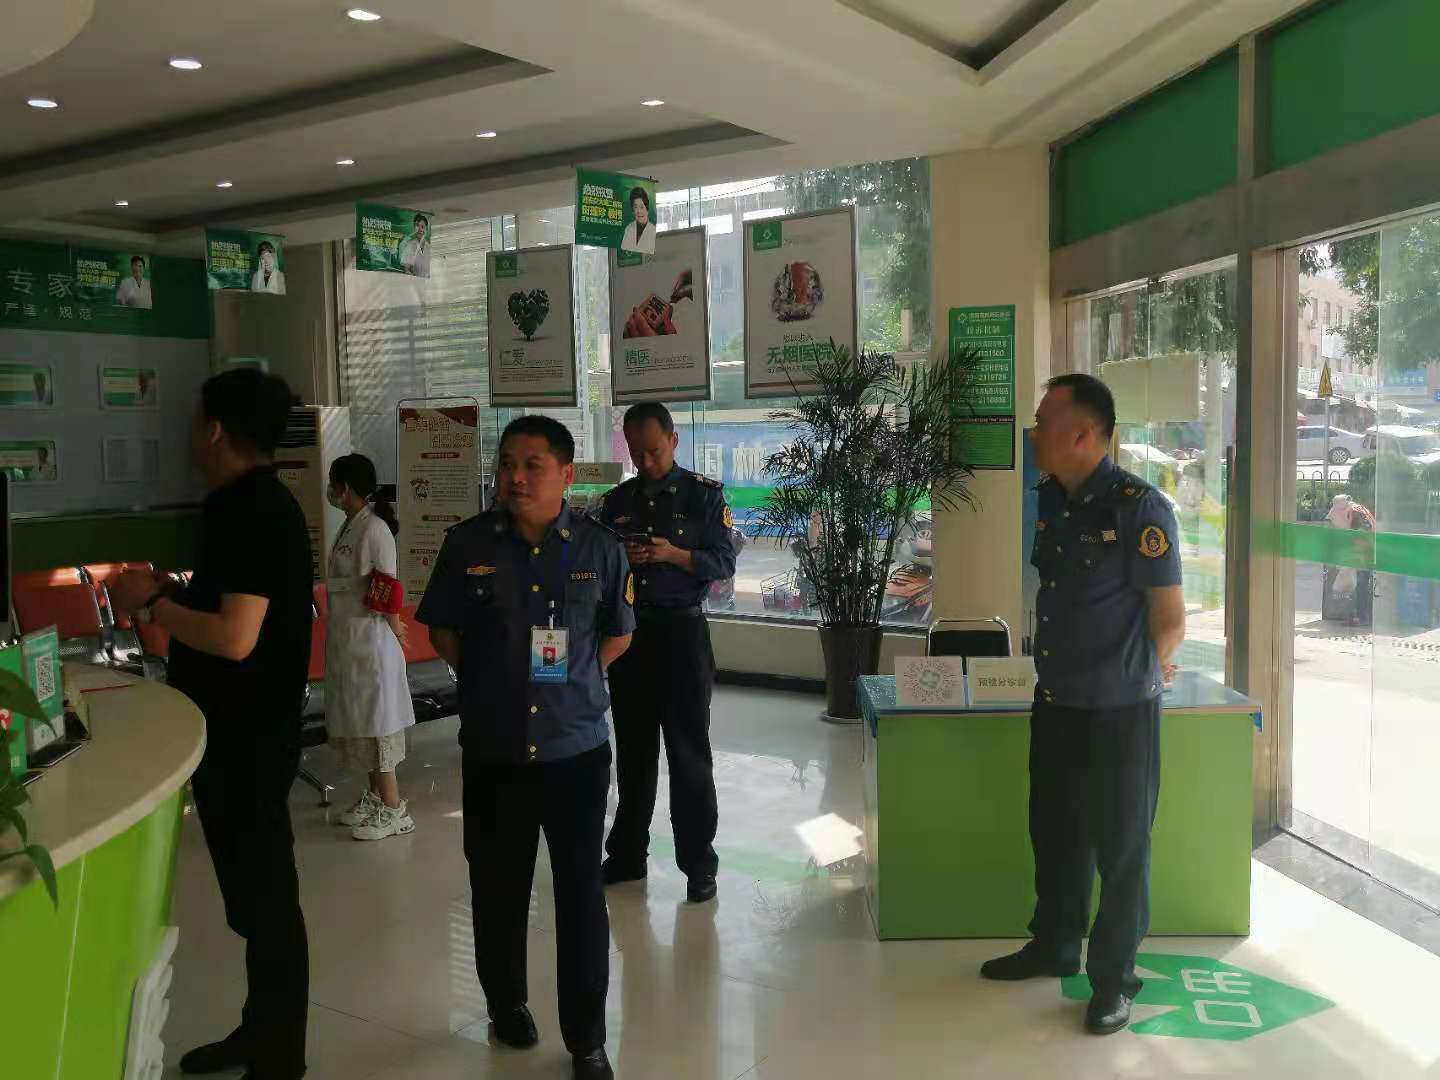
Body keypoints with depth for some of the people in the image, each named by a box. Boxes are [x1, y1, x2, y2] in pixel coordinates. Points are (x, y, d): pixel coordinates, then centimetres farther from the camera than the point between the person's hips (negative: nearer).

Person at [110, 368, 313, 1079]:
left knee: (265, 894, 2)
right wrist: (169, 596, 9)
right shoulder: (248, 505, 11)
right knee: (253, 890, 20)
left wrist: (152, 605, -14)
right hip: (234, 729, 10)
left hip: (248, 736, -10)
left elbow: (236, 637, -26)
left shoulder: (255, 512, -20)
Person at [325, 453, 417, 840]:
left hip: (369, 643, -9)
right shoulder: (350, 525, 11)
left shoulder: (374, 528, -18)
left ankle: (394, 810, 6)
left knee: (375, 722, -3)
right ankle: (374, 797, 28)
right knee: (356, 719, 16)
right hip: (346, 641, 9)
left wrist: (394, 629, -9)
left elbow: (387, 589, -18)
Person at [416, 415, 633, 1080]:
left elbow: (619, 633, 9)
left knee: (582, 894, 4)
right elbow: (443, 631, 8)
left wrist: (571, 680, 2)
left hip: (577, 749, -1)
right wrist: (488, 681, 2)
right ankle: (506, 1002, 39)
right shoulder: (468, 544, -3)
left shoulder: (600, 548, -3)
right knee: (498, 888, 14)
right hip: (493, 750, 1)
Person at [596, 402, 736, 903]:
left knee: (688, 752, 1)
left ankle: (698, 865, 10)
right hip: (627, 632, 4)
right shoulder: (617, 500, 10)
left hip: (681, 632, -4)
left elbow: (724, 564, -4)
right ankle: (627, 856, 24)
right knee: (632, 749, 12)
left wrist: (674, 555, -20)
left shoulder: (704, 494, -2)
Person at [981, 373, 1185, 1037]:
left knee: (1120, 847, 7)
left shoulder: (1139, 508, -17)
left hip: (1120, 711, -7)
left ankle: (1113, 978, 23)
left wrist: (1133, 675, 4)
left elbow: (1169, 624, -11)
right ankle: (1054, 947, 39)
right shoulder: (1049, 502, 4)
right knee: (1055, 834, 20)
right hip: (1054, 702, 7)